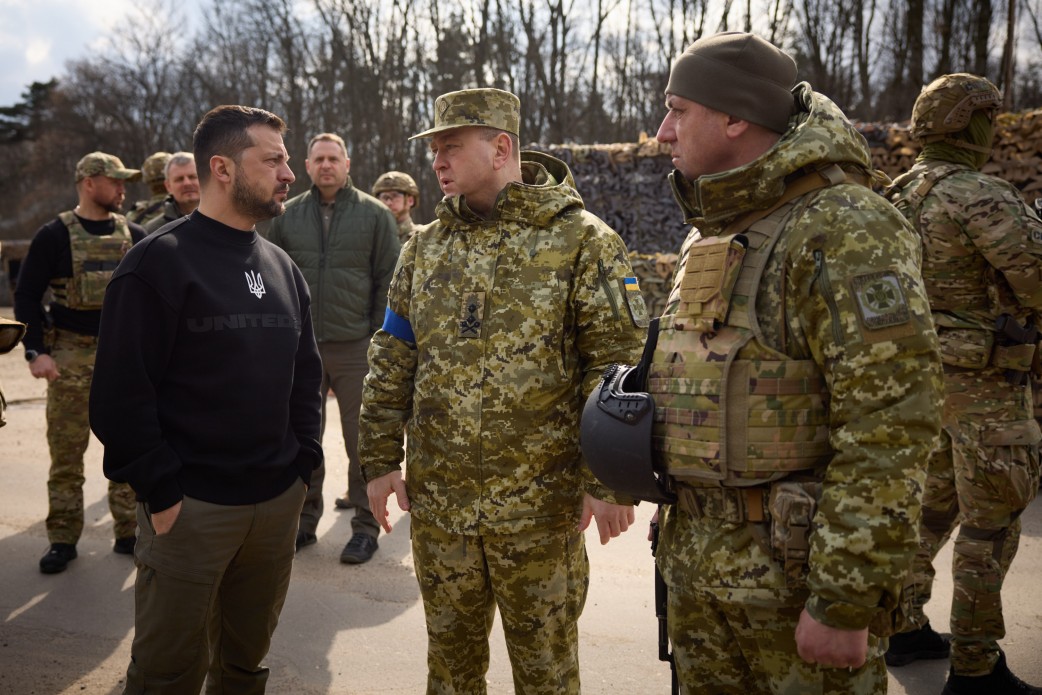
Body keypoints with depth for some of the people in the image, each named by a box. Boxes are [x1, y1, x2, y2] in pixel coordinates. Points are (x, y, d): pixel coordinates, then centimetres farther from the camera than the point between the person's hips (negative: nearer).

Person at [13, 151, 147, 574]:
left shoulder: (134, 235, 7)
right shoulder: (55, 235, -2)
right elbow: (27, 296, -2)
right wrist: (36, 351, -10)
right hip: (71, 356, -3)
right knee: (66, 452, 2)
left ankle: (129, 533, 18)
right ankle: (63, 540, 13)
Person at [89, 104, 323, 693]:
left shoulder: (282, 267, 11)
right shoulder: (159, 262, -10)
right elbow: (122, 392, -13)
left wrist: (304, 462, 7)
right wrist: (159, 491, -14)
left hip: (279, 501, 6)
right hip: (190, 505, -5)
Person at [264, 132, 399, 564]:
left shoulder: (374, 215, 1)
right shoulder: (288, 216, 8)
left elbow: (388, 280, 1)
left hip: (355, 348, -3)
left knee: (361, 442, 4)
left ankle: (366, 526, 16)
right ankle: (304, 520, 25)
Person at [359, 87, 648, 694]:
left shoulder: (581, 242, -7)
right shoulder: (425, 247, 9)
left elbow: (618, 365, -11)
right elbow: (392, 362, 12)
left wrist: (611, 481, -15)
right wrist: (381, 458, 7)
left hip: (539, 507, -4)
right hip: (437, 502, 5)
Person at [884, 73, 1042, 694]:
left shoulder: (899, 198, 7)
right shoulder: (981, 195, -19)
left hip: (927, 373, 8)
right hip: (983, 381, -8)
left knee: (932, 505, 19)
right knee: (990, 525, 1)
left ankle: (903, 627, 28)